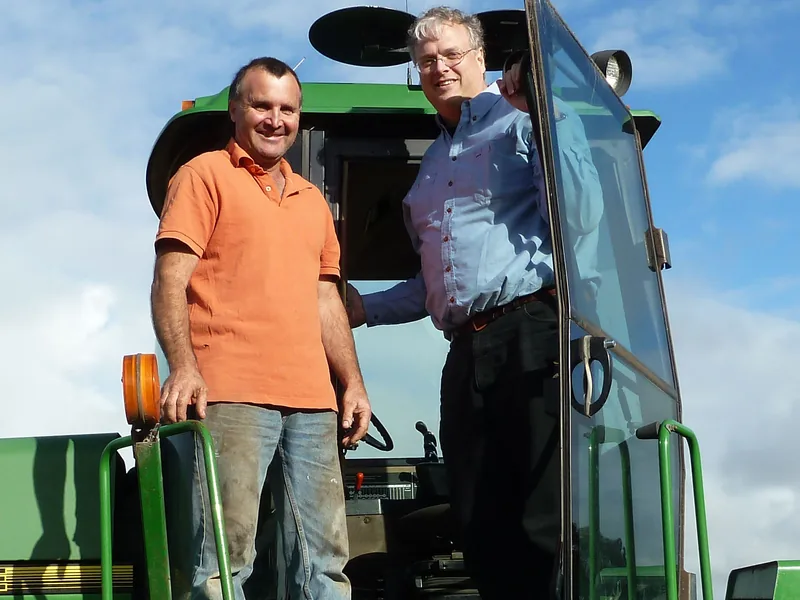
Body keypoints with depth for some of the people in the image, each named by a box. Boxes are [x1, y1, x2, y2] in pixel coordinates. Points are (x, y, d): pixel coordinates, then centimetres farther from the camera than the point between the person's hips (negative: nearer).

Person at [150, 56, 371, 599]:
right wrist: (183, 366, -19)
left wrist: (353, 383, 17)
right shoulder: (206, 176, 4)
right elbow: (171, 280, -5)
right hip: (231, 394, -6)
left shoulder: (312, 199, 24)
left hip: (313, 401, 6)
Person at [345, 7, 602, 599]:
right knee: (483, 530, 6)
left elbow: (581, 216, -14)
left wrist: (549, 112, -14)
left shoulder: (522, 126, 4)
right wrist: (364, 308, 26)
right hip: (466, 351, 8)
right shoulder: (431, 166, 27)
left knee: (546, 526, -12)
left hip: (533, 334, -8)